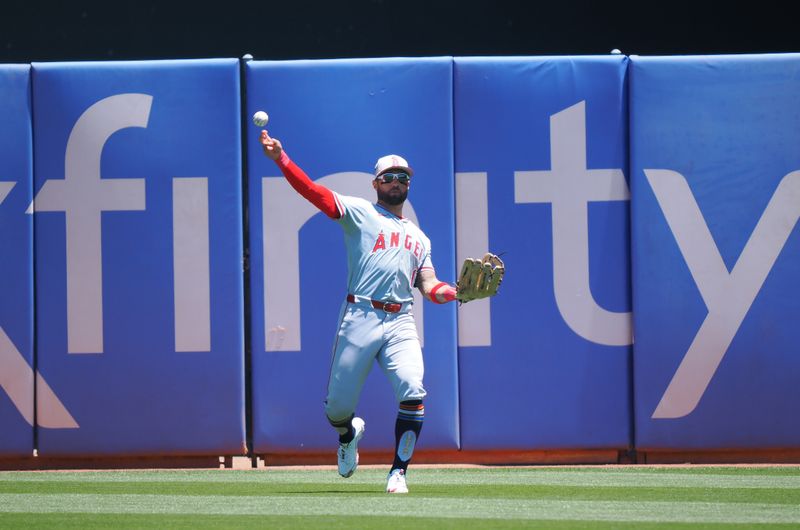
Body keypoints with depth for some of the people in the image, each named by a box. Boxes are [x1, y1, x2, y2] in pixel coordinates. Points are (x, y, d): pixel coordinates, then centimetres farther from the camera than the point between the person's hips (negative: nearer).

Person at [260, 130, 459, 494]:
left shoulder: (419, 238, 25)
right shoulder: (360, 213, 10)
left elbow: (429, 286, 16)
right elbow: (315, 193, -3)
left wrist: (457, 291, -5)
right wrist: (281, 159, -16)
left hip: (400, 324, 3)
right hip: (360, 318, -3)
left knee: (413, 393, -21)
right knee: (337, 406, 0)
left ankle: (399, 471, -10)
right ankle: (349, 435, 37)